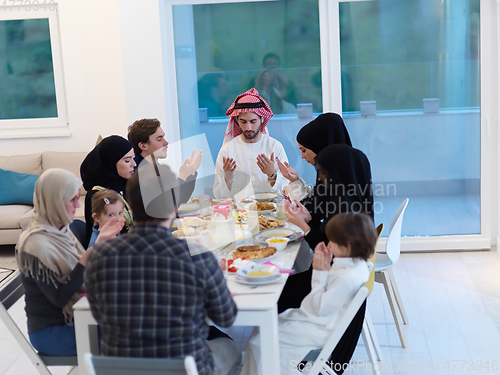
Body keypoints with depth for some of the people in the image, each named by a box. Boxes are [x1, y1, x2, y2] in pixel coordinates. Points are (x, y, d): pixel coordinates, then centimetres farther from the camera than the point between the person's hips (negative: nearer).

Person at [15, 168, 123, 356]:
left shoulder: (59, 230, 4)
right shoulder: (37, 244, -23)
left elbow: (84, 275, 9)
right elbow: (59, 297, -23)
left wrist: (100, 240, -1)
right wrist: (86, 260, -29)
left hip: (72, 317, 8)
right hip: (50, 332, -8)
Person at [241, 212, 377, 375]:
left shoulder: (347, 278, -32)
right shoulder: (356, 264, -1)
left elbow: (319, 308, -24)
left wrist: (320, 273, -20)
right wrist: (325, 267, -4)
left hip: (318, 329, -11)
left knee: (258, 343, -9)